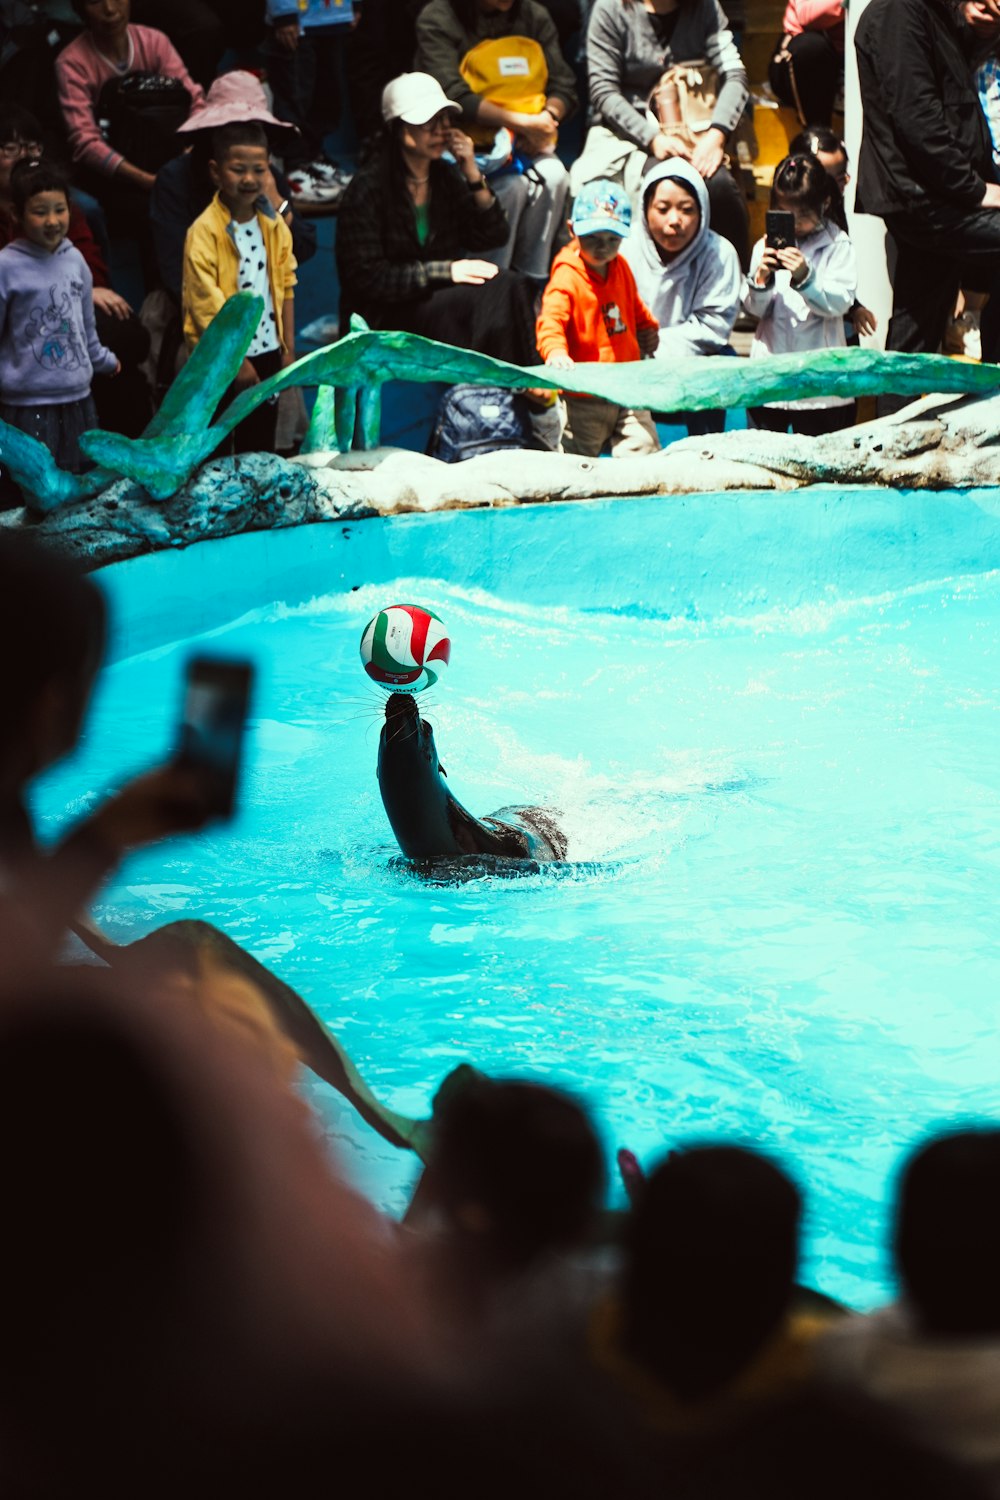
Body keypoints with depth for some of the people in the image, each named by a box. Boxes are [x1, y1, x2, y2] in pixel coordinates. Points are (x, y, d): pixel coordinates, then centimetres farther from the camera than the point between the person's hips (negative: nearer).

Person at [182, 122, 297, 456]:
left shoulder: (274, 225, 3)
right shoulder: (204, 231, -16)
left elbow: (285, 288, 10)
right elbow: (207, 307, -17)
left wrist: (288, 347, 6)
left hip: (266, 353, 6)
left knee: (260, 446, 13)